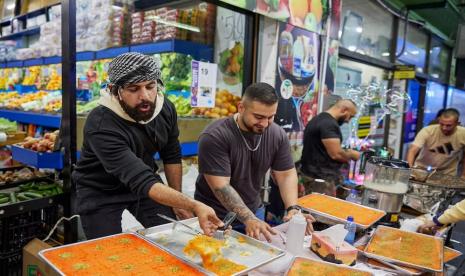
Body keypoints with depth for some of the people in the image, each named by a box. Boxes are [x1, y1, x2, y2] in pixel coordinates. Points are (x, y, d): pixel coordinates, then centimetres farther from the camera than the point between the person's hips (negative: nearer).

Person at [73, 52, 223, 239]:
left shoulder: (165, 108, -15)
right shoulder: (100, 126, -33)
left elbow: (171, 156, 0)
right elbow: (142, 181, -39)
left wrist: (177, 201, 3)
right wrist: (194, 206, -48)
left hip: (145, 181, 5)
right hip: (101, 193, -4)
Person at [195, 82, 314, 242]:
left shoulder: (277, 135, -8)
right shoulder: (214, 137, -24)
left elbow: (286, 174, -3)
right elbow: (220, 186, -26)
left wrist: (293, 208, -18)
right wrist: (249, 219, -34)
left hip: (254, 211, 5)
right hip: (216, 216, -4)